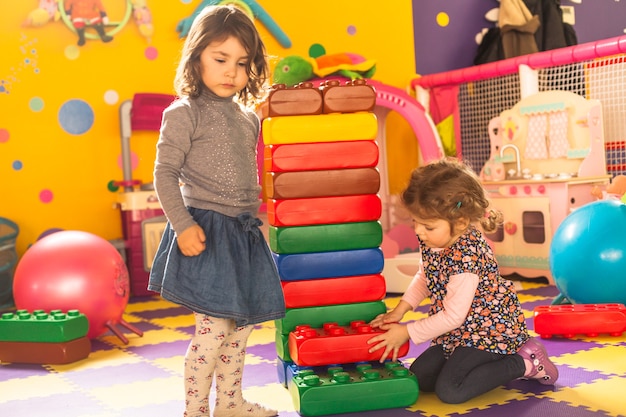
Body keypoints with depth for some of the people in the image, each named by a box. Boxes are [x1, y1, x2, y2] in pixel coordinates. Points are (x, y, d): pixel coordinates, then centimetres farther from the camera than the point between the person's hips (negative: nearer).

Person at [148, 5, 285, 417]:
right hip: (207, 231, -7)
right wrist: (182, 225, -17)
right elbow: (165, 173, -10)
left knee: (242, 324, 14)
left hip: (244, 232, 7)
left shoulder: (249, 118, 12)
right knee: (214, 328, -6)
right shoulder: (184, 113, -7)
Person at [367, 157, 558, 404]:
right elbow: (424, 277, 15)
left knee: (450, 390, -20)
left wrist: (406, 332, -19)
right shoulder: (430, 241, -6)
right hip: (459, 331, 9)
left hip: (490, 330, -9)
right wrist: (400, 310, 4)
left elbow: (453, 316, -27)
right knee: (417, 378, 4)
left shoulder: (466, 254, -31)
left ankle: (523, 363, -4)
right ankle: (494, 362, 13)